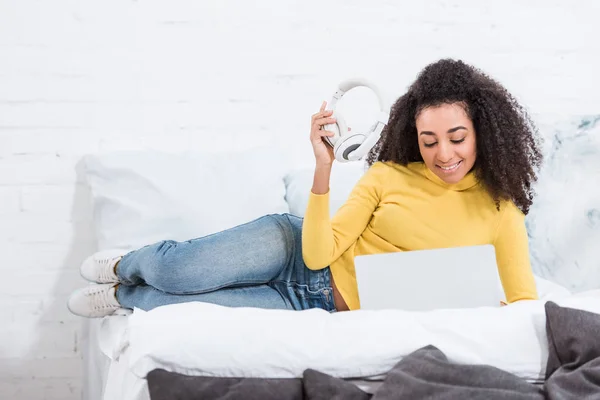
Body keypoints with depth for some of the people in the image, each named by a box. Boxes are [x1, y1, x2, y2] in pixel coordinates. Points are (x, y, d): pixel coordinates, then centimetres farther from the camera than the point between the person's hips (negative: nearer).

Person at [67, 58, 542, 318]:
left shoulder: (500, 212, -6)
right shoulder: (389, 176, -6)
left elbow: (526, 305, -8)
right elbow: (318, 252, -12)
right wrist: (323, 169, -25)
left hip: (317, 310, 0)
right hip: (298, 250, 0)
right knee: (181, 272, -20)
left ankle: (127, 295, 18)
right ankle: (127, 265, 20)